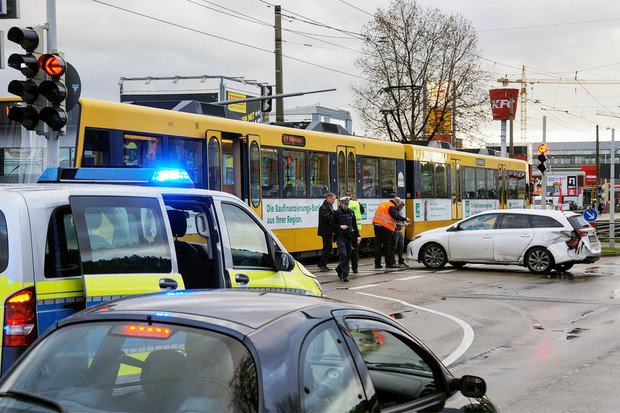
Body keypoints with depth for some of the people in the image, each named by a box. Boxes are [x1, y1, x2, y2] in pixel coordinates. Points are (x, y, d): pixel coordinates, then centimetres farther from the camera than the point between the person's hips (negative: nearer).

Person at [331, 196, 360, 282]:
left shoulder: (351, 212, 9)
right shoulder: (337, 213, -3)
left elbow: (354, 225, 15)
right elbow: (332, 225, -1)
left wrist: (358, 236, 10)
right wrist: (340, 226, -16)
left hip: (349, 237, 5)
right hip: (340, 237, -5)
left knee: (348, 255, 9)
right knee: (343, 254, -16)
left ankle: (339, 269, 34)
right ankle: (345, 275, -13)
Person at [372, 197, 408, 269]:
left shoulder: (383, 204, 20)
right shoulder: (392, 207, -7)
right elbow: (397, 217, -17)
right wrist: (405, 219, -2)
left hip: (376, 225, 7)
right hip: (385, 227, -7)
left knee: (377, 245, 6)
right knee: (387, 245, 1)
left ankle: (377, 263, 5)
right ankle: (389, 263, 5)